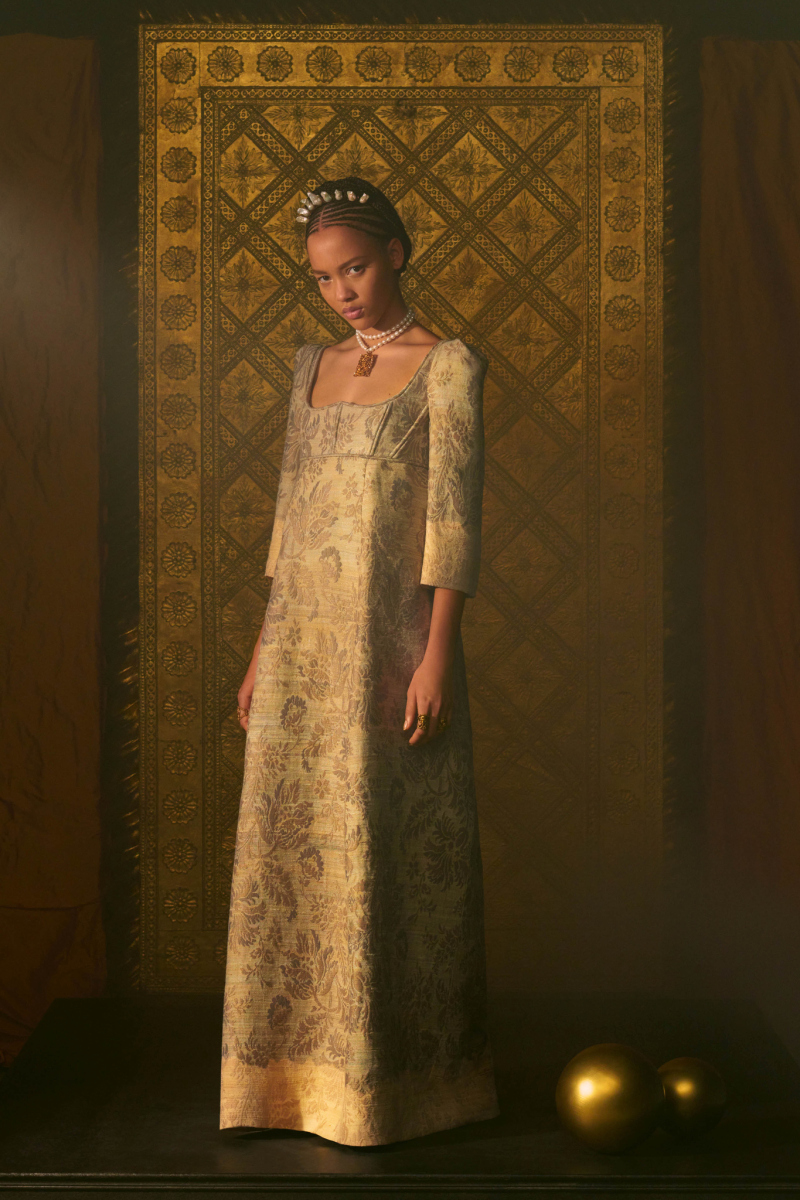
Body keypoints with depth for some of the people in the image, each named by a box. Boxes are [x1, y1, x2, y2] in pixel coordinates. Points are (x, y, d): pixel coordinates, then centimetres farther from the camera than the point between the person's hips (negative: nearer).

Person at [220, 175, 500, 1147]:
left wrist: (437, 656, -16)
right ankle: (299, 1073, 19)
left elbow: (453, 520, -9)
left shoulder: (447, 366, -3)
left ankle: (393, 1076, 14)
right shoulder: (313, 367, 15)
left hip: (390, 638, -6)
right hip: (303, 639, 6)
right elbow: (290, 514, 16)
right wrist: (263, 652, 13)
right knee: (290, 849, 7)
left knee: (387, 851, 0)